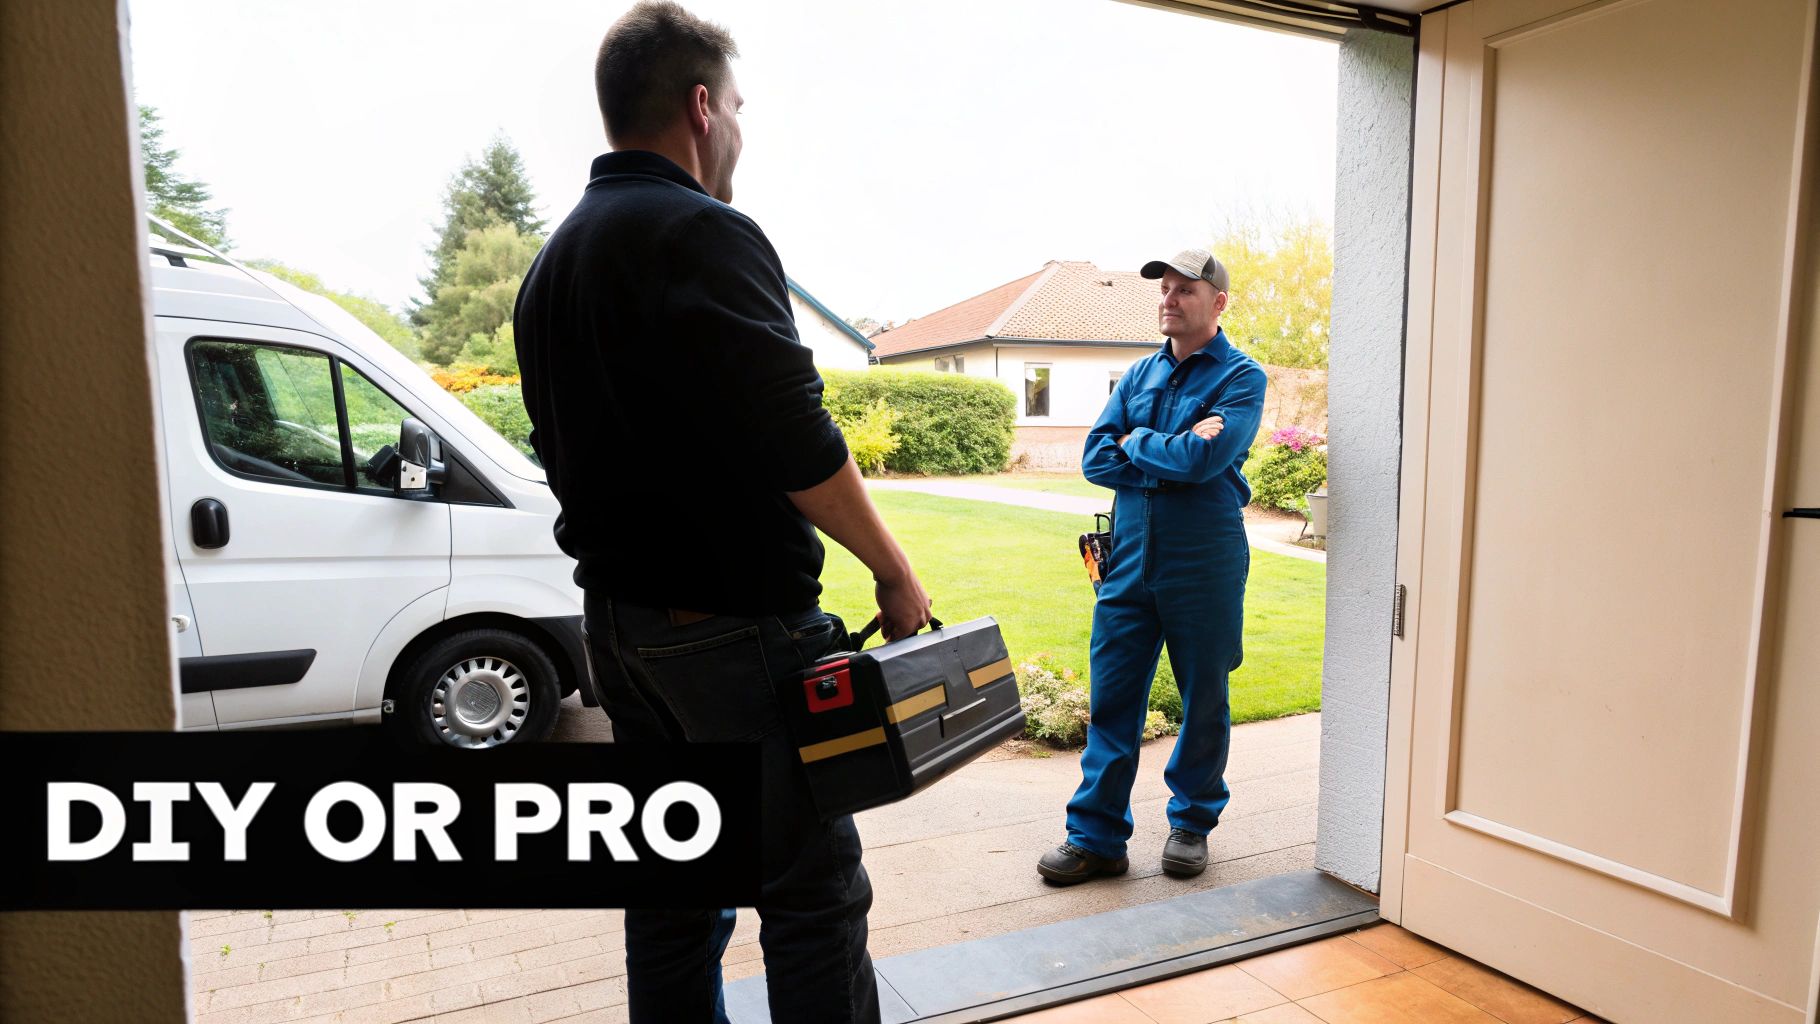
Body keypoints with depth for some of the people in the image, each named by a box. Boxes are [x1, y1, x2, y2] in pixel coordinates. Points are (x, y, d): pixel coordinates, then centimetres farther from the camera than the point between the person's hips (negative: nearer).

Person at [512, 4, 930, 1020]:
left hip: (619, 620, 9)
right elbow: (800, 446, -19)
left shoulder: (552, 263, 15)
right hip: (735, 623, -9)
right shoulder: (706, 233, -13)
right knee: (813, 891, 2)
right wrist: (897, 572, -8)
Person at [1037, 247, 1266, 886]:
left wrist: (1136, 442, -5)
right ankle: (1097, 836, 15)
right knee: (1111, 699, 4)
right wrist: (1173, 455, -12)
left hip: (1204, 564, -3)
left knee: (1203, 699, 11)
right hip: (1130, 560, 4)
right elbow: (1096, 459, -1)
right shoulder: (1138, 375, 11)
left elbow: (1203, 459, -21)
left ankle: (1193, 822, 30)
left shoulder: (1241, 377, -3)